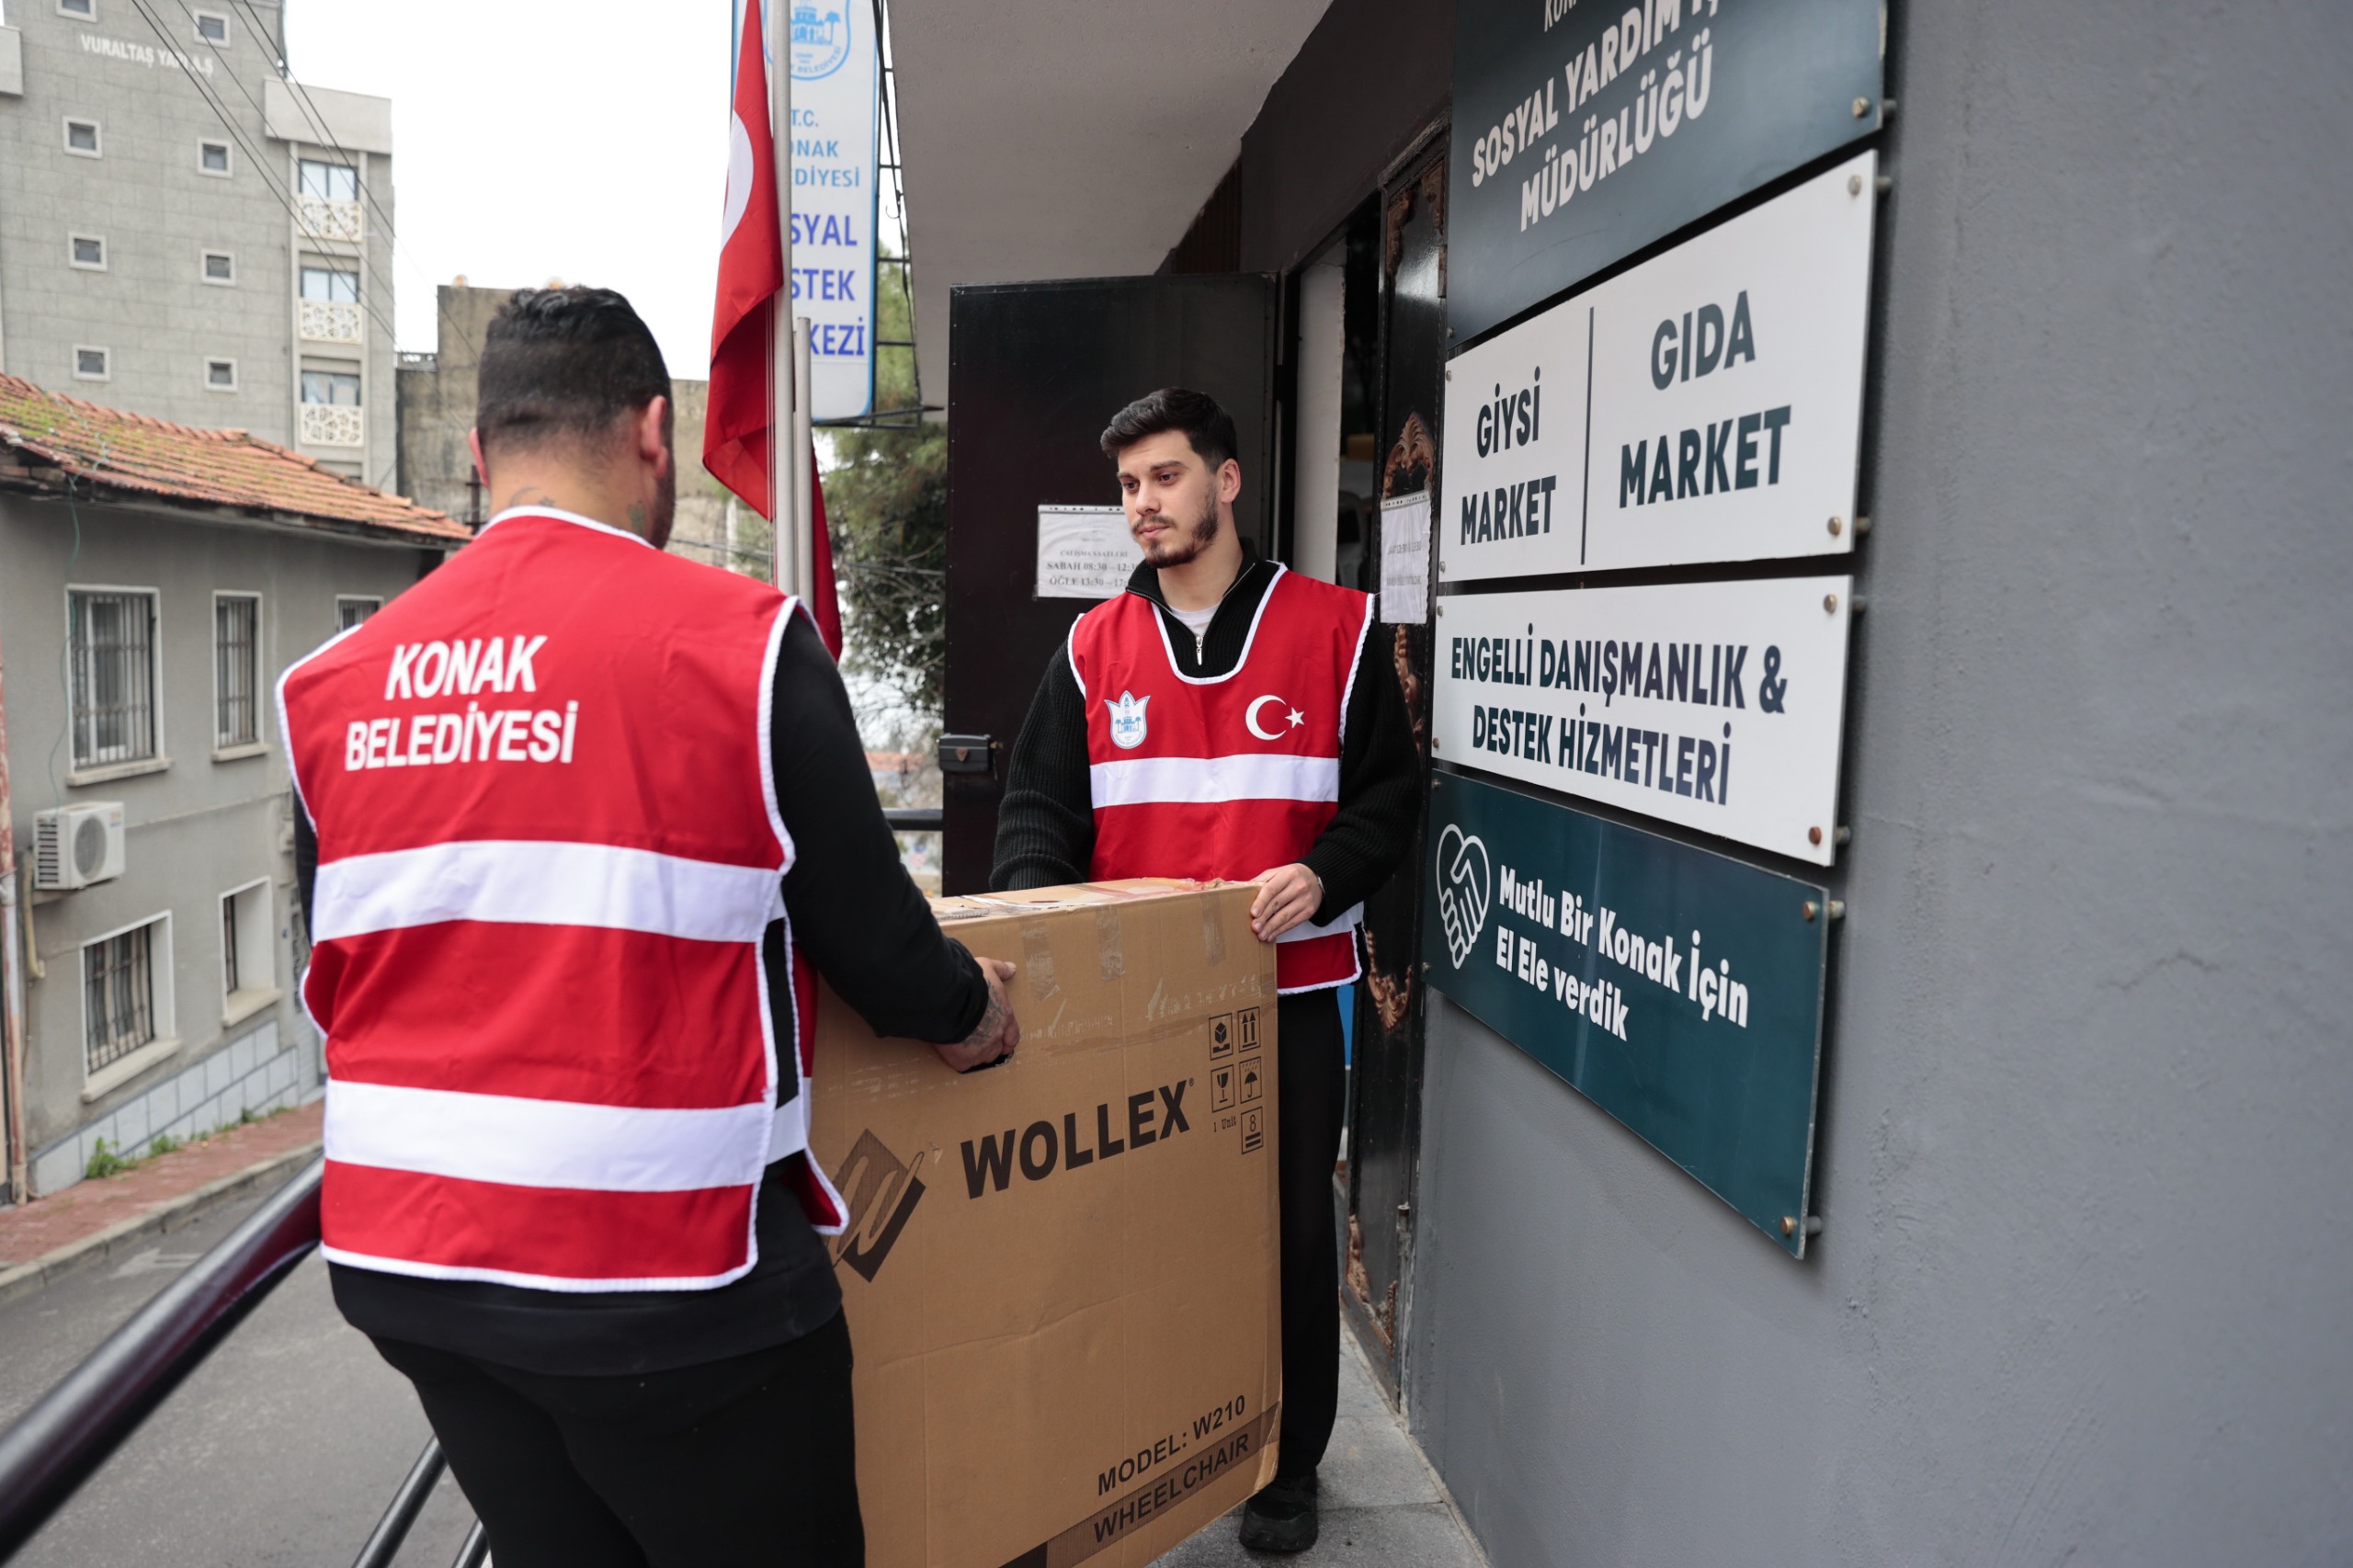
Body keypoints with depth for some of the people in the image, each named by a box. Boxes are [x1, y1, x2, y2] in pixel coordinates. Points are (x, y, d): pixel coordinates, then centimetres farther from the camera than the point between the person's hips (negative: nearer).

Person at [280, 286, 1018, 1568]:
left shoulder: (332, 682, 1)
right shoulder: (737, 639, -14)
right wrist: (966, 1009, 11)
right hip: (658, 1275, -5)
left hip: (397, 1258, 6)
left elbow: (338, 982, 9)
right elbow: (869, 936, -10)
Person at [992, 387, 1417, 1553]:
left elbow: (1389, 791, -1)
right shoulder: (1094, 647, 6)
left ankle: (1287, 1461, 30)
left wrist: (1324, 874, -19)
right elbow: (1041, 803, 6)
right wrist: (1036, 908, -13)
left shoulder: (1333, 628, -1)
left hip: (1286, 989, -2)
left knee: (1290, 1228, 9)